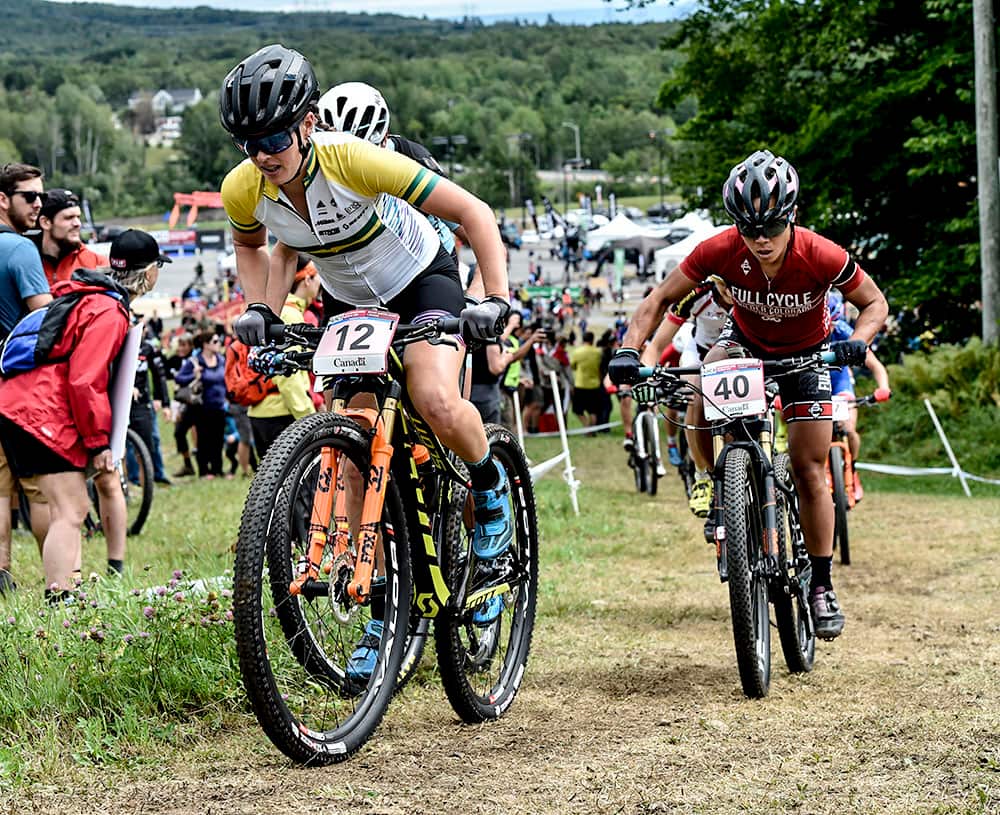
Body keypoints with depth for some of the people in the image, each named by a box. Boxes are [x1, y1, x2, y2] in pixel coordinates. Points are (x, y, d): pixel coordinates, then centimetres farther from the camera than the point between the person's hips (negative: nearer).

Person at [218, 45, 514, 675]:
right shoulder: (243, 190, -19)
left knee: (438, 406, -32)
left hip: (421, 280, -5)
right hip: (348, 301, 5)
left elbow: (474, 213, -27)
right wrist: (259, 309, -8)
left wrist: (497, 300, -34)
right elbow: (250, 247, 9)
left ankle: (490, 485, 1)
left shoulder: (352, 159, -33)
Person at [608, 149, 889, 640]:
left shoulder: (820, 256, -33)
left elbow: (875, 303, -18)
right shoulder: (721, 251, -29)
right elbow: (662, 298, -18)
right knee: (698, 403, -31)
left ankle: (821, 586, 8)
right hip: (746, 338, 1)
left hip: (806, 353, -1)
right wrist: (628, 349, -33)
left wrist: (857, 342, -39)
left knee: (809, 472, -6)